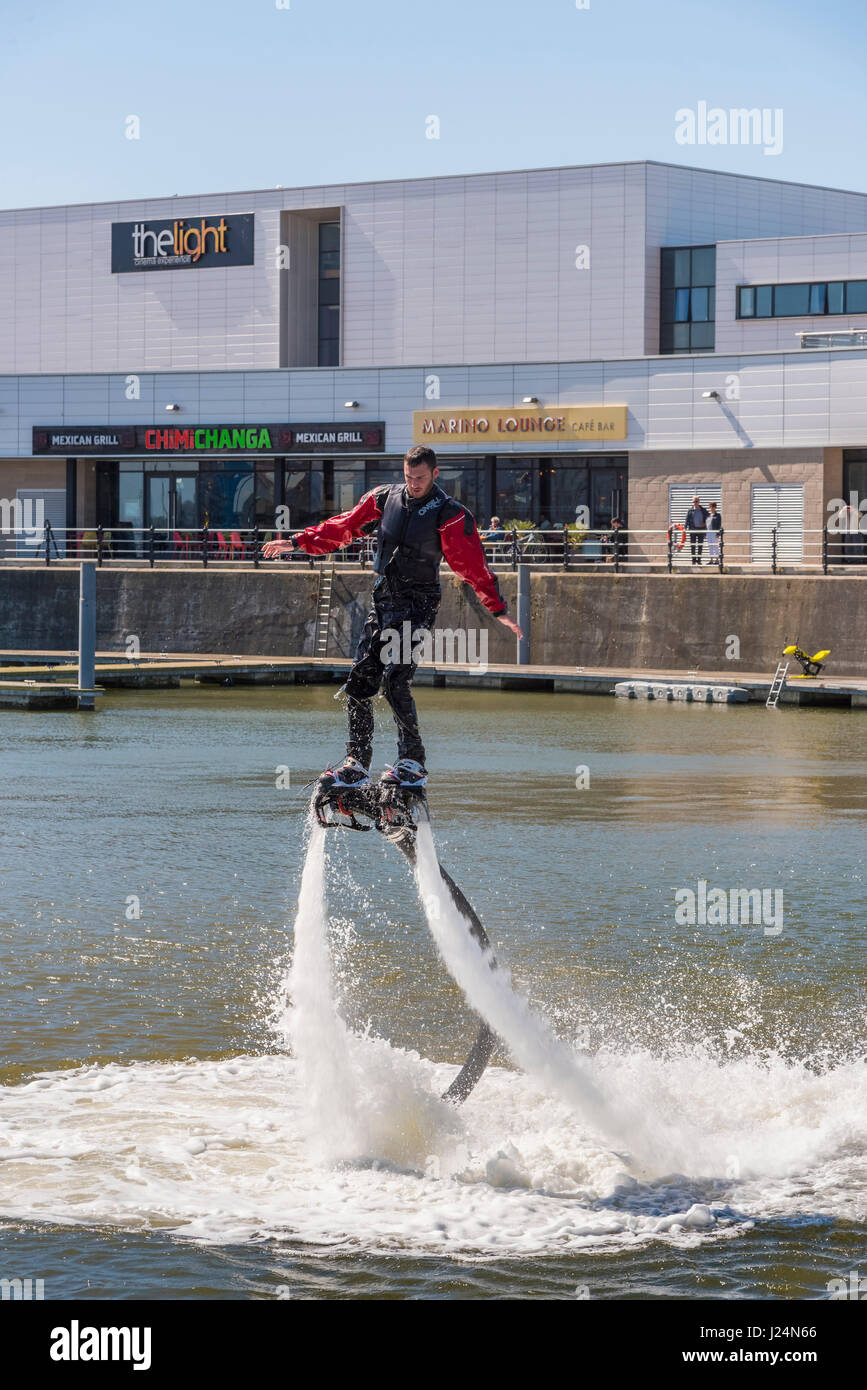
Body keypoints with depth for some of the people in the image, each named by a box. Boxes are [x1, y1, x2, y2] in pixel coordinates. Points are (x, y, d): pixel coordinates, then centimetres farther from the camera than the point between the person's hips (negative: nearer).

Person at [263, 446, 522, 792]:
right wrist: (297, 542, 12)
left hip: (418, 604, -6)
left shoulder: (450, 515, -9)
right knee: (359, 682, 2)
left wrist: (498, 610, -17)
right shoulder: (384, 498, 6)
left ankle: (413, 763, -11)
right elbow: (343, 527, 14)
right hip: (382, 601, 6)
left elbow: (473, 565, -11)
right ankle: (357, 763, 10)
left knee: (395, 679, -19)